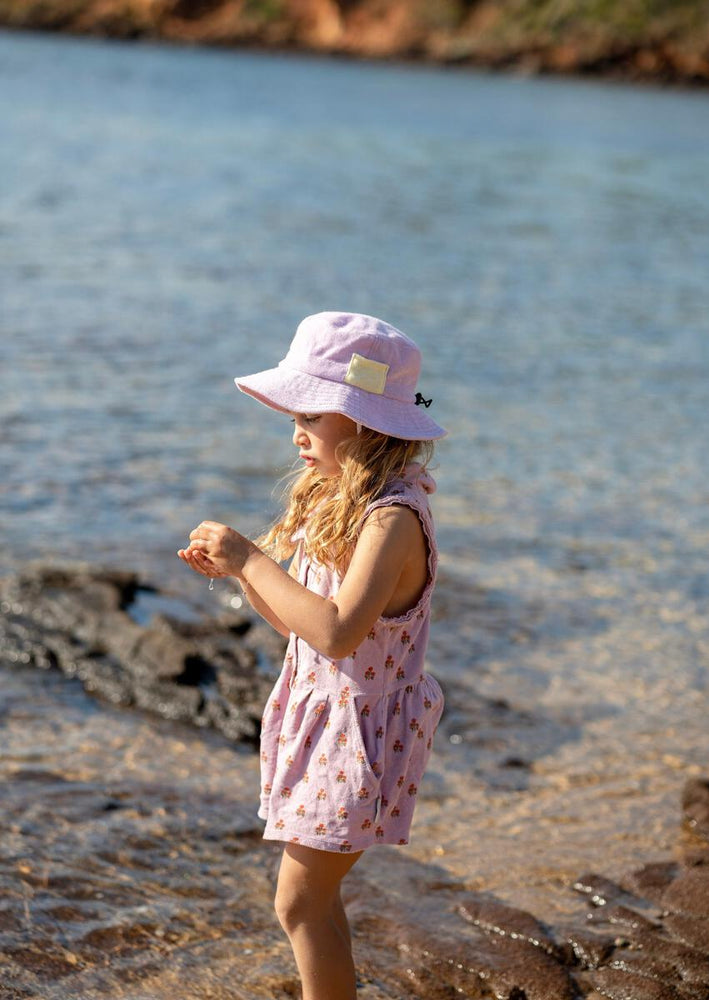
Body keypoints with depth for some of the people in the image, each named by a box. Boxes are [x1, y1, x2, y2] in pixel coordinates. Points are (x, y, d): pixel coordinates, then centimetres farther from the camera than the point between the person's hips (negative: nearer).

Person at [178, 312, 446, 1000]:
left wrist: (251, 558, -30)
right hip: (319, 713, 9)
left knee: (300, 902, -2)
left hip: (357, 731, -9)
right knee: (313, 897, 19)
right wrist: (235, 570, -1)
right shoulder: (335, 503, 6)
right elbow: (297, 619, 14)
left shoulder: (391, 518, -24)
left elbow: (336, 631, -37)